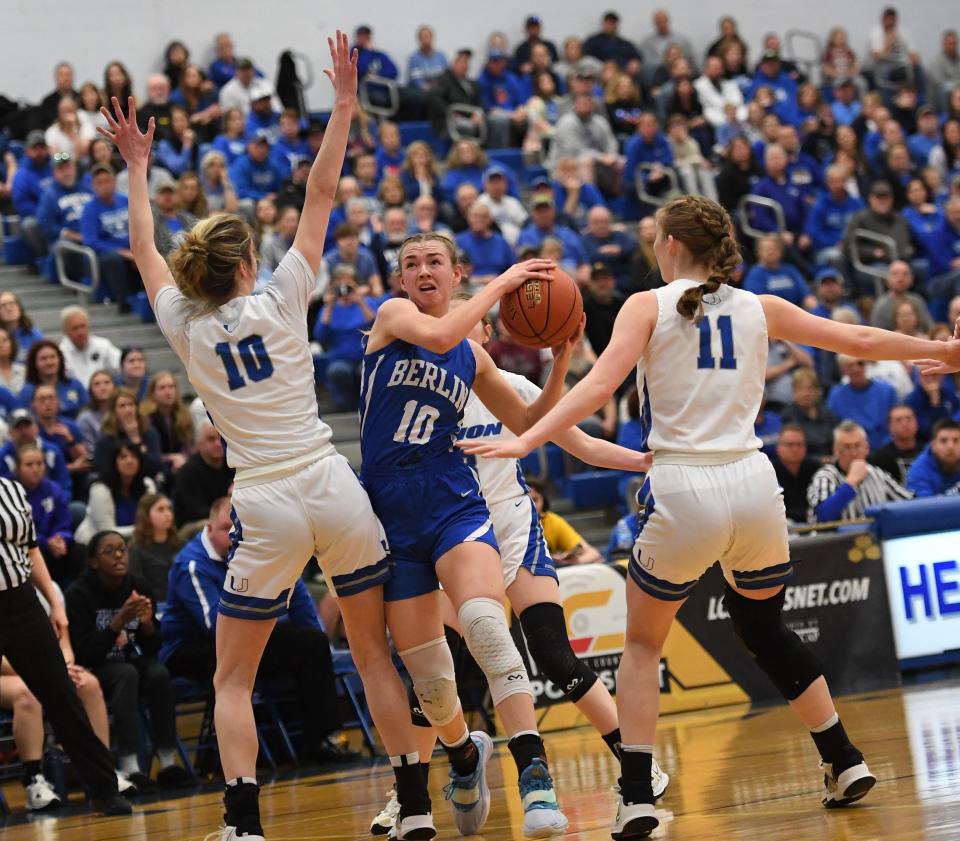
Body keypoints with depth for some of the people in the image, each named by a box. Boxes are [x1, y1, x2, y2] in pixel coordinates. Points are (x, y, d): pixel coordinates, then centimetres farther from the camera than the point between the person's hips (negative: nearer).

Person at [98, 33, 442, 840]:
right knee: (376, 653, 11)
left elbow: (144, 250, 21)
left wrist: (137, 168, 33)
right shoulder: (280, 301, 0)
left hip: (267, 508, -1)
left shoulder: (185, 326, 3)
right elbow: (320, 194, 3)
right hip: (334, 489, 1)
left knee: (234, 678, 7)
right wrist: (344, 105, 7)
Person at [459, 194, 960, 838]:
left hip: (684, 491, -3)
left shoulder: (649, 306, 2)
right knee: (767, 632, 27)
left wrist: (524, 443, -17)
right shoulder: (759, 309, 11)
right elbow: (858, 340, 19)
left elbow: (600, 385, -12)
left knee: (643, 644, 14)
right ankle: (846, 764, 22)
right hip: (752, 484, 3)